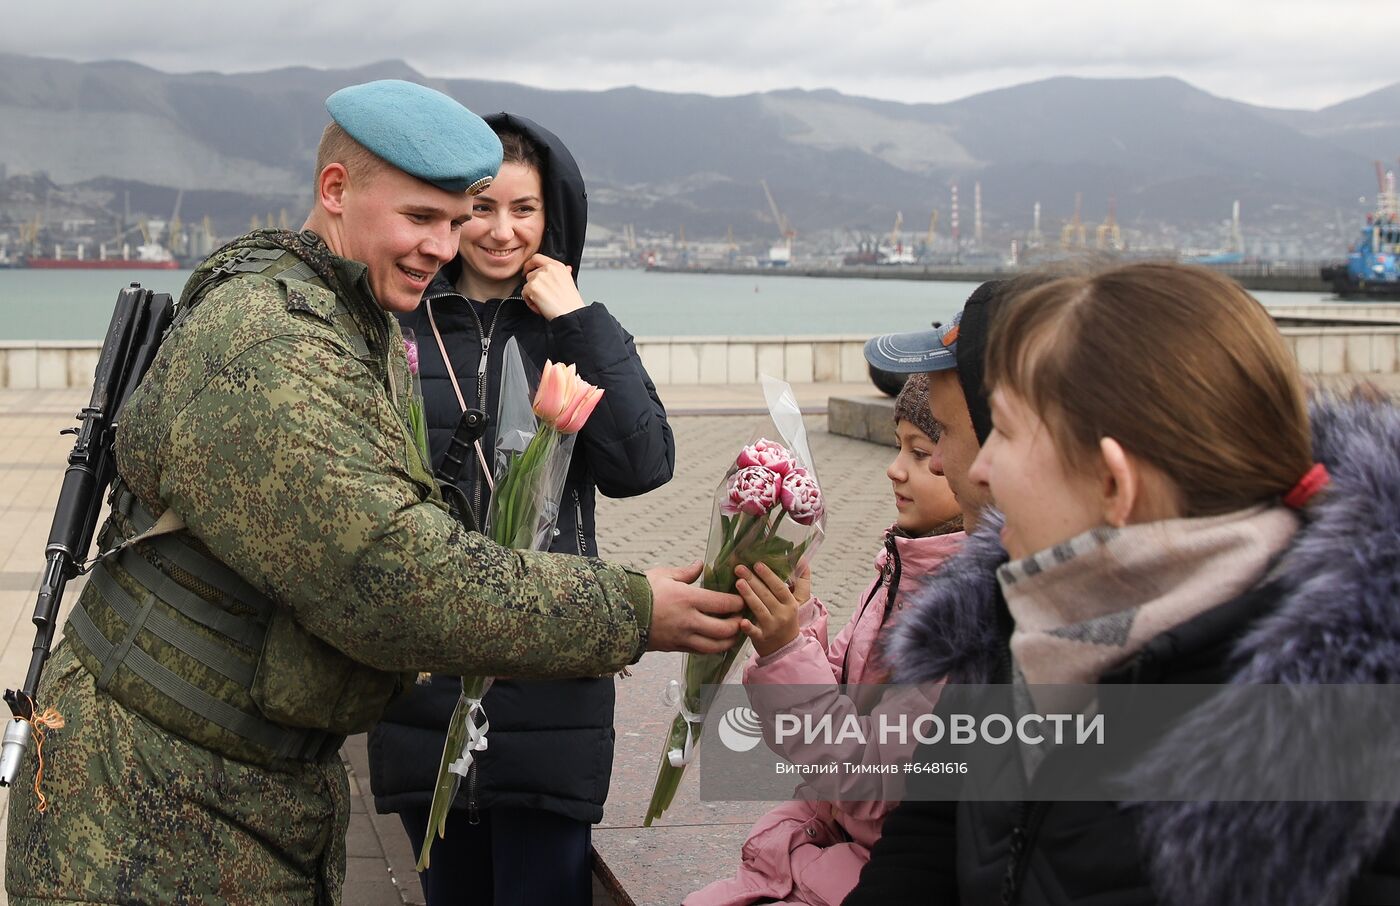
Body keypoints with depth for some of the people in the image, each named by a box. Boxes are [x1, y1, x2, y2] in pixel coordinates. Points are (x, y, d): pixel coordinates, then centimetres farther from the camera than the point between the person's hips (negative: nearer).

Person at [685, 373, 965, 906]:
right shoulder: (902, 564, 6)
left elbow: (873, 787, -21)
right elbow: (836, 690, 8)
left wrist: (786, 654, -23)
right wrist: (797, 618, -7)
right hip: (827, 831, 8)